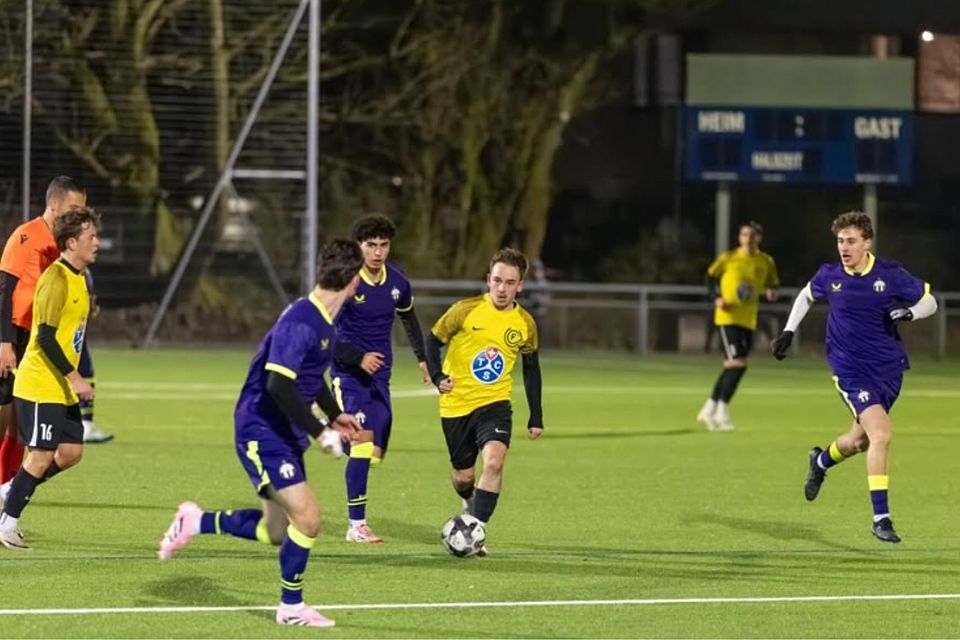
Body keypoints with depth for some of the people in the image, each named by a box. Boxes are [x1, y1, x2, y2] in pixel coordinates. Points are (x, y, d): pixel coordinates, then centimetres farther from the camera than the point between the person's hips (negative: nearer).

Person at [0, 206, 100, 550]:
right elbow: (46, 336, -22)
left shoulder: (77, 279, 12)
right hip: (39, 386, -9)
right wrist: (75, 378, -22)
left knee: (71, 451, 5)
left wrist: (73, 379, 20)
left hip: (62, 388, 9)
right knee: (41, 456, -7)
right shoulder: (56, 280, -17)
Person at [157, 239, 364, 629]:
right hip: (261, 432, -10)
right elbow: (279, 384, -30)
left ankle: (196, 522, 30)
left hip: (286, 435, 10)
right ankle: (291, 607, 3)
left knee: (275, 532, 13)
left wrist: (335, 414, 16)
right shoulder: (299, 323, -24)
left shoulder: (324, 321, 7)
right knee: (306, 516, -13)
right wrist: (319, 431, -26)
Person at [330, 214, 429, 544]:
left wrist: (423, 359, 22)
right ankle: (356, 525, -18)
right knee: (364, 439, -21)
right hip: (348, 371, -6)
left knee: (376, 453, 7)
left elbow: (409, 318, 24)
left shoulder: (398, 283, 3)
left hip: (380, 373, 6)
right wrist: (359, 358, -23)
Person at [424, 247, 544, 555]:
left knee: (494, 460, -26)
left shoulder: (525, 324, -1)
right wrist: (437, 376, -17)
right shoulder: (465, 311, -10)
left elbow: (531, 368, 13)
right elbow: (432, 341, 1)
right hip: (456, 404, 0)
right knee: (463, 477, 9)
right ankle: (471, 504, 46)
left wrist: (536, 417, 12)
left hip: (494, 403, 0)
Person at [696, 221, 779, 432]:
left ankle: (709, 410, 23)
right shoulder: (728, 258, -4)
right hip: (727, 318, -5)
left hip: (748, 320, 5)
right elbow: (711, 276, 8)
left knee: (732, 367, 8)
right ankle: (722, 412, -8)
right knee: (737, 363, -17)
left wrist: (771, 293, -10)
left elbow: (772, 285, 14)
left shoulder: (766, 262, 4)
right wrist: (716, 298, -7)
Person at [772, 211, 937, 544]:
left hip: (888, 368, 2)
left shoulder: (891, 275, -8)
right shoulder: (828, 276, -5)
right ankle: (881, 518, -17)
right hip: (850, 370, -2)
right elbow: (806, 295, 18)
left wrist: (909, 312, -18)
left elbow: (929, 301, 2)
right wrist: (789, 331, 11)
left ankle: (821, 461, 53)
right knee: (881, 433, -22)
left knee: (860, 441, 16)